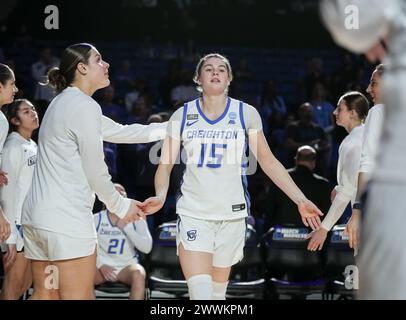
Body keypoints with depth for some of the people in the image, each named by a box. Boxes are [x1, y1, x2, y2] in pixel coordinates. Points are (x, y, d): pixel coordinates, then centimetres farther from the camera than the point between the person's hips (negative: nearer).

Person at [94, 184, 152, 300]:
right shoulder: (97, 219, 3)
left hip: (127, 266, 0)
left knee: (138, 274, -36)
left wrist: (126, 227, -13)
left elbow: (147, 248, -7)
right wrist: (100, 265, -14)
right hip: (102, 266, 0)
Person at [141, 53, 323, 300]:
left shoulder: (245, 113, 2)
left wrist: (300, 200, -2)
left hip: (231, 214, 1)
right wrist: (160, 196, -21)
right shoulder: (183, 116, 2)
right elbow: (166, 164, 0)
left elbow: (268, 162, 5)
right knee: (200, 293, -16)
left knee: (218, 291, 8)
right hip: (193, 213, -1)